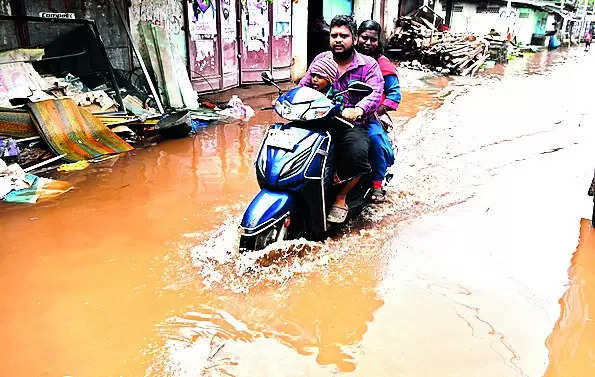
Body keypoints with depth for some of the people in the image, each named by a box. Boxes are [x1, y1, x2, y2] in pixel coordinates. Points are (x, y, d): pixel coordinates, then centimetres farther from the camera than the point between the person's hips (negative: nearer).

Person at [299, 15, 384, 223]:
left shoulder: (368, 65, 3)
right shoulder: (320, 60, 16)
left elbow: (375, 93, -12)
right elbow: (304, 85, 15)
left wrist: (357, 110, -34)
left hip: (353, 125, -3)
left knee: (358, 153, -33)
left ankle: (341, 197, -9)